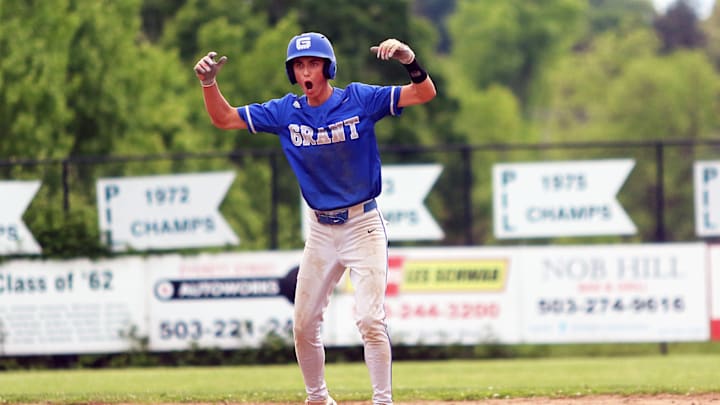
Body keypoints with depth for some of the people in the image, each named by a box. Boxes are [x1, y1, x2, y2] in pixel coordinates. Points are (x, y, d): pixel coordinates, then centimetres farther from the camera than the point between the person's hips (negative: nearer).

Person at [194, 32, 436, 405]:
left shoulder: (359, 100, -10)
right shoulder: (286, 111, 0)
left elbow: (425, 94, -17)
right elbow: (224, 118, 4)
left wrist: (409, 60, -36)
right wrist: (208, 82, -13)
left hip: (363, 225, -4)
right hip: (320, 231, 5)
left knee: (370, 320, -14)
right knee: (304, 324, 7)